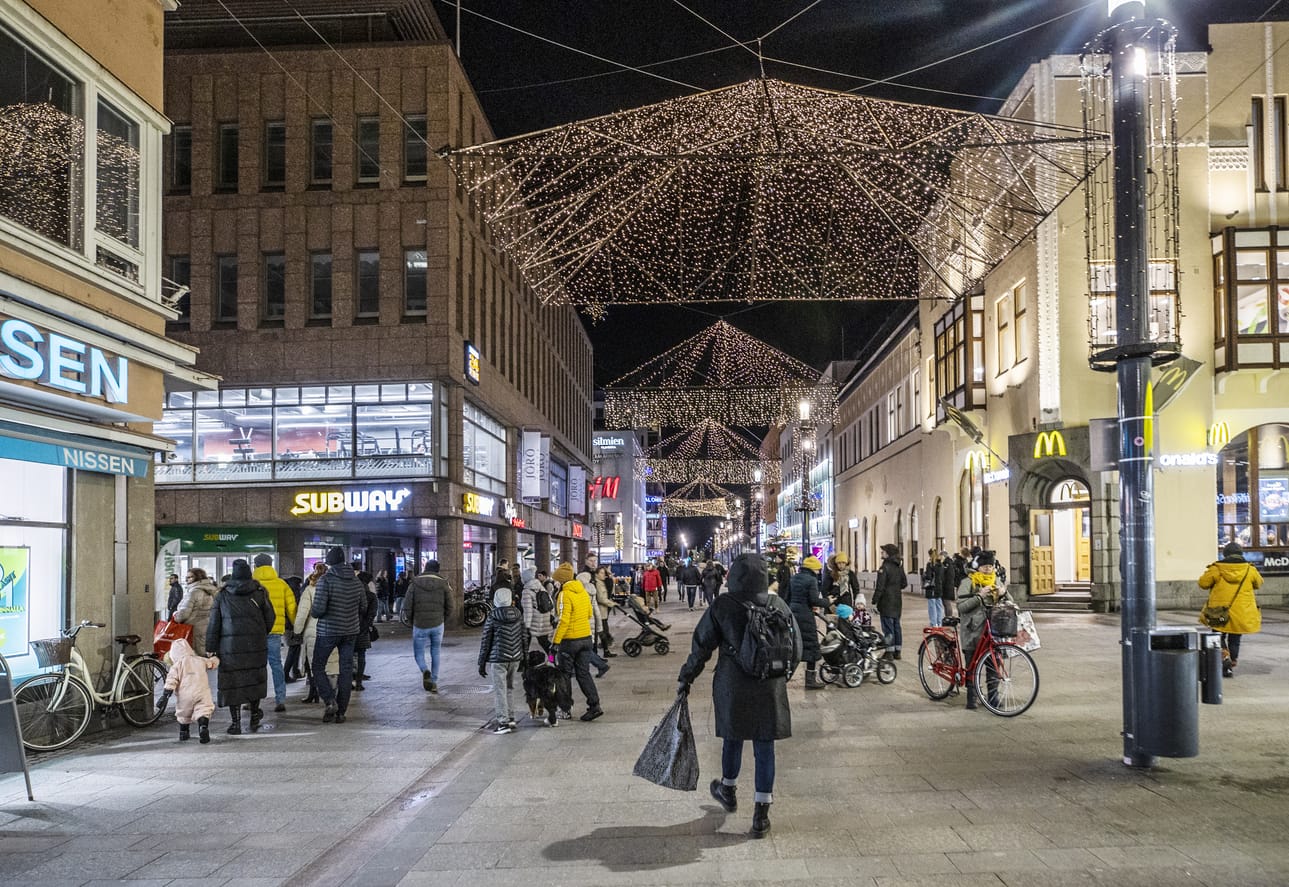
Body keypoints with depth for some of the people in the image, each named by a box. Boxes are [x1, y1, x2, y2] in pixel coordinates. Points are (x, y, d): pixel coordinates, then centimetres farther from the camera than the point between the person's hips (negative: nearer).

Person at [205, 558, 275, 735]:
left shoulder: (222, 596, 1)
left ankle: (236, 722, 5)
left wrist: (211, 650, 4)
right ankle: (255, 716, 18)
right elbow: (270, 618, 5)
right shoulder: (259, 593, 1)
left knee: (232, 681, 4)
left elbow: (213, 626, 0)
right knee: (255, 678, 16)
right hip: (256, 646, 1)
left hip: (230, 646, -1)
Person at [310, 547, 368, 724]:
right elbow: (363, 608, 10)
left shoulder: (326, 580, -14)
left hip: (328, 631, -5)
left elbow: (318, 609, -20)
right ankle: (341, 711, 10)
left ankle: (330, 701, -7)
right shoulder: (356, 581, 4)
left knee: (318, 666, 10)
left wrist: (313, 611, 3)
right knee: (346, 670, 8)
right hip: (351, 632, 5)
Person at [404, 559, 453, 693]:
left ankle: (425, 671, -17)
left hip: (420, 625, -1)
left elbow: (407, 607, -4)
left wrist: (411, 621, 11)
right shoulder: (443, 584, 0)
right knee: (435, 653, 15)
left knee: (418, 653, 11)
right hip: (438, 624, 1)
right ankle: (434, 682, 12)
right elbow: (449, 607, 0)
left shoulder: (415, 584, -1)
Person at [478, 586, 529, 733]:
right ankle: (510, 718, 24)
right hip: (515, 657, 5)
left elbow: (485, 640, -5)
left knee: (499, 689, -1)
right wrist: (524, 656, 17)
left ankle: (504, 722, -5)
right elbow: (524, 637, 7)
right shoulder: (518, 614, 4)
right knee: (509, 687, 19)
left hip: (498, 658, -5)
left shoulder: (492, 616, -8)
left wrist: (482, 662, 2)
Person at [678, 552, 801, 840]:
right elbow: (796, 647, 6)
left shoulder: (722, 606, -11)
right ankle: (761, 815, 11)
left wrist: (686, 678, 7)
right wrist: (783, 674, 23)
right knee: (764, 747, 8)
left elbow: (701, 646, -5)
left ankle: (728, 791, 43)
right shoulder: (779, 606, -3)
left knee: (733, 738, 21)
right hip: (770, 689, 1)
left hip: (732, 687, -1)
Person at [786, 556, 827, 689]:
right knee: (811, 646, 2)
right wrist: (827, 602, -2)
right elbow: (814, 600, -18)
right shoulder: (811, 580, -11)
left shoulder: (793, 578, 11)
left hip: (792, 613, 7)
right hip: (805, 616, -7)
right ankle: (810, 679, 5)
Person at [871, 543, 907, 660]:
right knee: (896, 625, 13)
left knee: (888, 626, -3)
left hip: (886, 601, -7)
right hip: (897, 601, 7)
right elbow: (904, 584, 13)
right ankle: (897, 651, 18)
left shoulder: (884, 567, -16)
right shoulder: (899, 566, 7)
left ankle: (889, 652, -2)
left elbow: (880, 587, -17)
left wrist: (874, 601, -12)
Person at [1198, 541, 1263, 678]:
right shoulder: (1250, 570, -2)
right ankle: (1231, 666, 19)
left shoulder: (1216, 569, -7)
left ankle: (1224, 656, -10)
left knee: (1219, 637, 14)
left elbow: (1203, 583, -1)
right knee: (1235, 641, 15)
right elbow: (1258, 584, 15)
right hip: (1242, 614, 2)